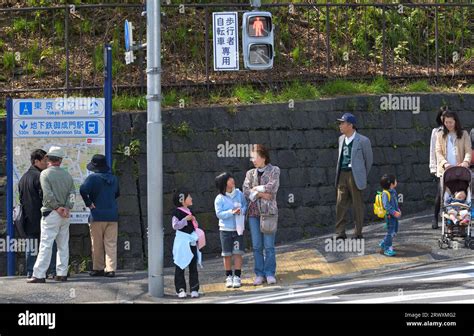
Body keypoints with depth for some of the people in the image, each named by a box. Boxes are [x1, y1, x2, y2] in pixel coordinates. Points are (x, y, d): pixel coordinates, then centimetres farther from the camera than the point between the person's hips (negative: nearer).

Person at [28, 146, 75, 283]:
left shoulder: (45, 174, -7)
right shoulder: (67, 175, 10)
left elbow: (48, 194, -15)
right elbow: (72, 193, 3)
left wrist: (57, 208, -6)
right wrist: (67, 208, -5)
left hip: (51, 213, -5)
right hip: (65, 215, 5)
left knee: (46, 245, -9)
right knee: (63, 245, 11)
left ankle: (39, 275, -13)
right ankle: (62, 273, 11)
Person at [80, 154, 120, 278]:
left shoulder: (93, 178, -9)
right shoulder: (113, 178, 10)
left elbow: (83, 190, -25)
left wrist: (89, 203, -14)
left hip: (98, 215, -4)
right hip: (112, 215, 4)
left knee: (97, 244, 6)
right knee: (111, 244, 4)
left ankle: (98, 268, 11)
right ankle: (111, 269, -1)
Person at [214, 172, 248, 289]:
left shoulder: (239, 194, 0)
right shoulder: (219, 198, -8)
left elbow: (245, 205, 8)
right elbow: (219, 213, -12)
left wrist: (241, 211, -14)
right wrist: (232, 212, -23)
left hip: (238, 228, 1)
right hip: (225, 229, -1)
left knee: (238, 253, -2)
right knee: (227, 254, 5)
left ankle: (237, 277, 4)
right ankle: (229, 277, 16)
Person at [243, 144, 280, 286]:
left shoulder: (274, 170, 2)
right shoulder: (250, 173, 11)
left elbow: (272, 187, -12)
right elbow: (246, 191, -1)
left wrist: (256, 189, -5)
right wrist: (261, 194, -12)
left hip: (269, 211, -3)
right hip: (254, 212, 3)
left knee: (269, 245, -4)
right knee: (256, 246, 3)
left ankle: (270, 274, 4)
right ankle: (259, 274, 8)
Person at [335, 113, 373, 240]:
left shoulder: (363, 141, -5)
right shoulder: (341, 139, 13)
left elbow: (369, 159, 5)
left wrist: (363, 175, 13)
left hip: (355, 175, -5)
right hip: (342, 174, 5)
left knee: (357, 204, 2)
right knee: (340, 204, -1)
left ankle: (358, 233, 10)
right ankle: (340, 233, 1)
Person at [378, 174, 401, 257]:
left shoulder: (393, 191, 9)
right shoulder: (385, 194, -21)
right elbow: (386, 205, -27)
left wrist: (398, 210, 10)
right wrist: (394, 212, -30)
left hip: (394, 215, 10)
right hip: (389, 215, -10)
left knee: (394, 231, 18)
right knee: (390, 231, -6)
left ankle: (383, 244, 32)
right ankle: (387, 249, 1)